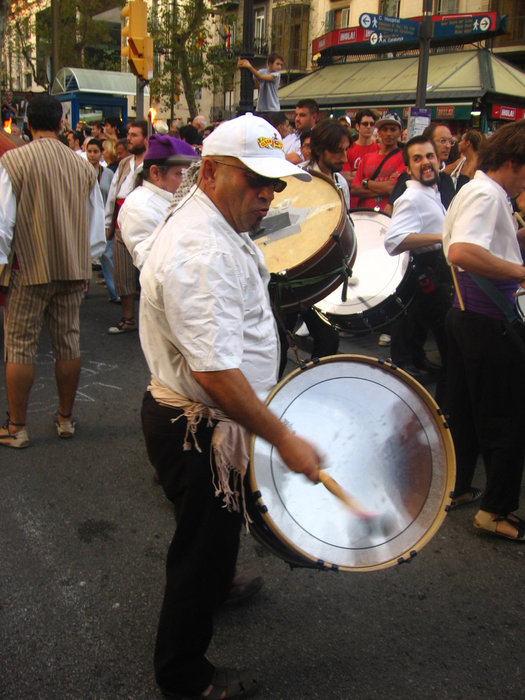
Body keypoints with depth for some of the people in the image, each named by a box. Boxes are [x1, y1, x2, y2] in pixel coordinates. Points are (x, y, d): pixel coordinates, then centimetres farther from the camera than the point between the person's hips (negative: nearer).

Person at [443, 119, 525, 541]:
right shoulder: (486, 194, -17)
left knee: (466, 411, 19)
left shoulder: (476, 191, 15)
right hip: (486, 320, -10)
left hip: (466, 313, 10)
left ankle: (456, 487, 31)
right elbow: (462, 252, -34)